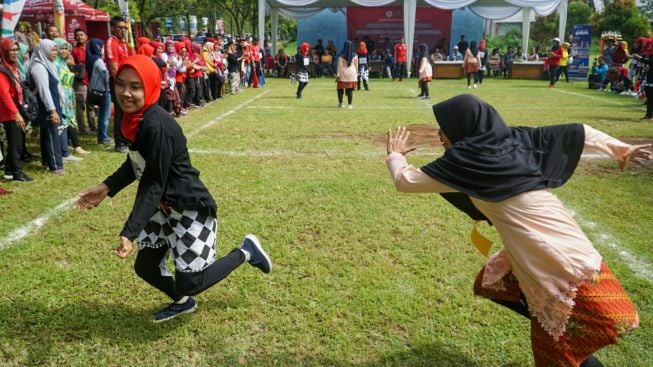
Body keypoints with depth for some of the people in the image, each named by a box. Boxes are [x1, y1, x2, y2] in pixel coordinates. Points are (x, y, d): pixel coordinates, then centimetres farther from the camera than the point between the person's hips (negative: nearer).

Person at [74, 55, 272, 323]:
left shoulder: (156, 126, -27)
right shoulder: (134, 117, 0)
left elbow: (153, 184, -26)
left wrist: (130, 232, -28)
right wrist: (107, 187, 6)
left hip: (190, 207, -9)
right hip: (164, 206, 9)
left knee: (190, 283, -4)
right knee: (145, 267, 17)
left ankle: (245, 251, 17)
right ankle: (182, 302, 45)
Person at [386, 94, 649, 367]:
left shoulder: (465, 159, -13)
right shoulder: (515, 139, 6)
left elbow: (405, 181, -5)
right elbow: (577, 132, 14)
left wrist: (394, 155, 15)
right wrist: (622, 149, 27)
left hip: (562, 266, -8)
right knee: (491, 283, 22)